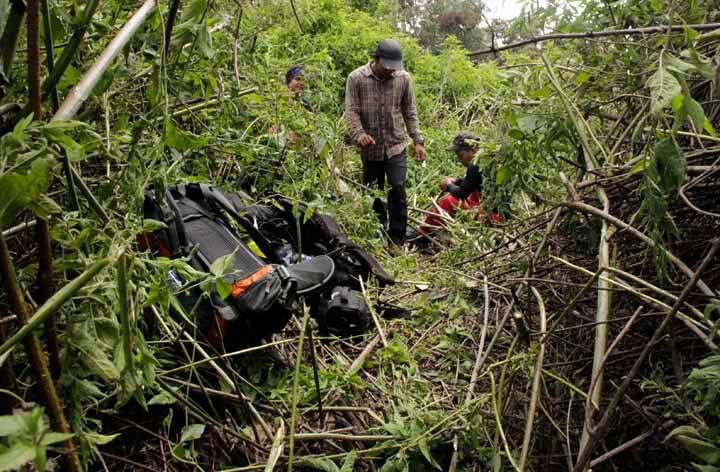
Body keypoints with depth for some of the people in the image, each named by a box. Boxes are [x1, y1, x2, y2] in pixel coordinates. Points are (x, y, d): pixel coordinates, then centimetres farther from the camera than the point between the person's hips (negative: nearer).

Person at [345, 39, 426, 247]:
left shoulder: (403, 78, 2)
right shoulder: (356, 78, -6)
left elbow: (410, 112, 7)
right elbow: (352, 111, -8)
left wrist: (417, 141, 3)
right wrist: (359, 134, -25)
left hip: (396, 145, 1)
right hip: (370, 148, 0)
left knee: (398, 190, -9)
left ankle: (397, 240, 2)